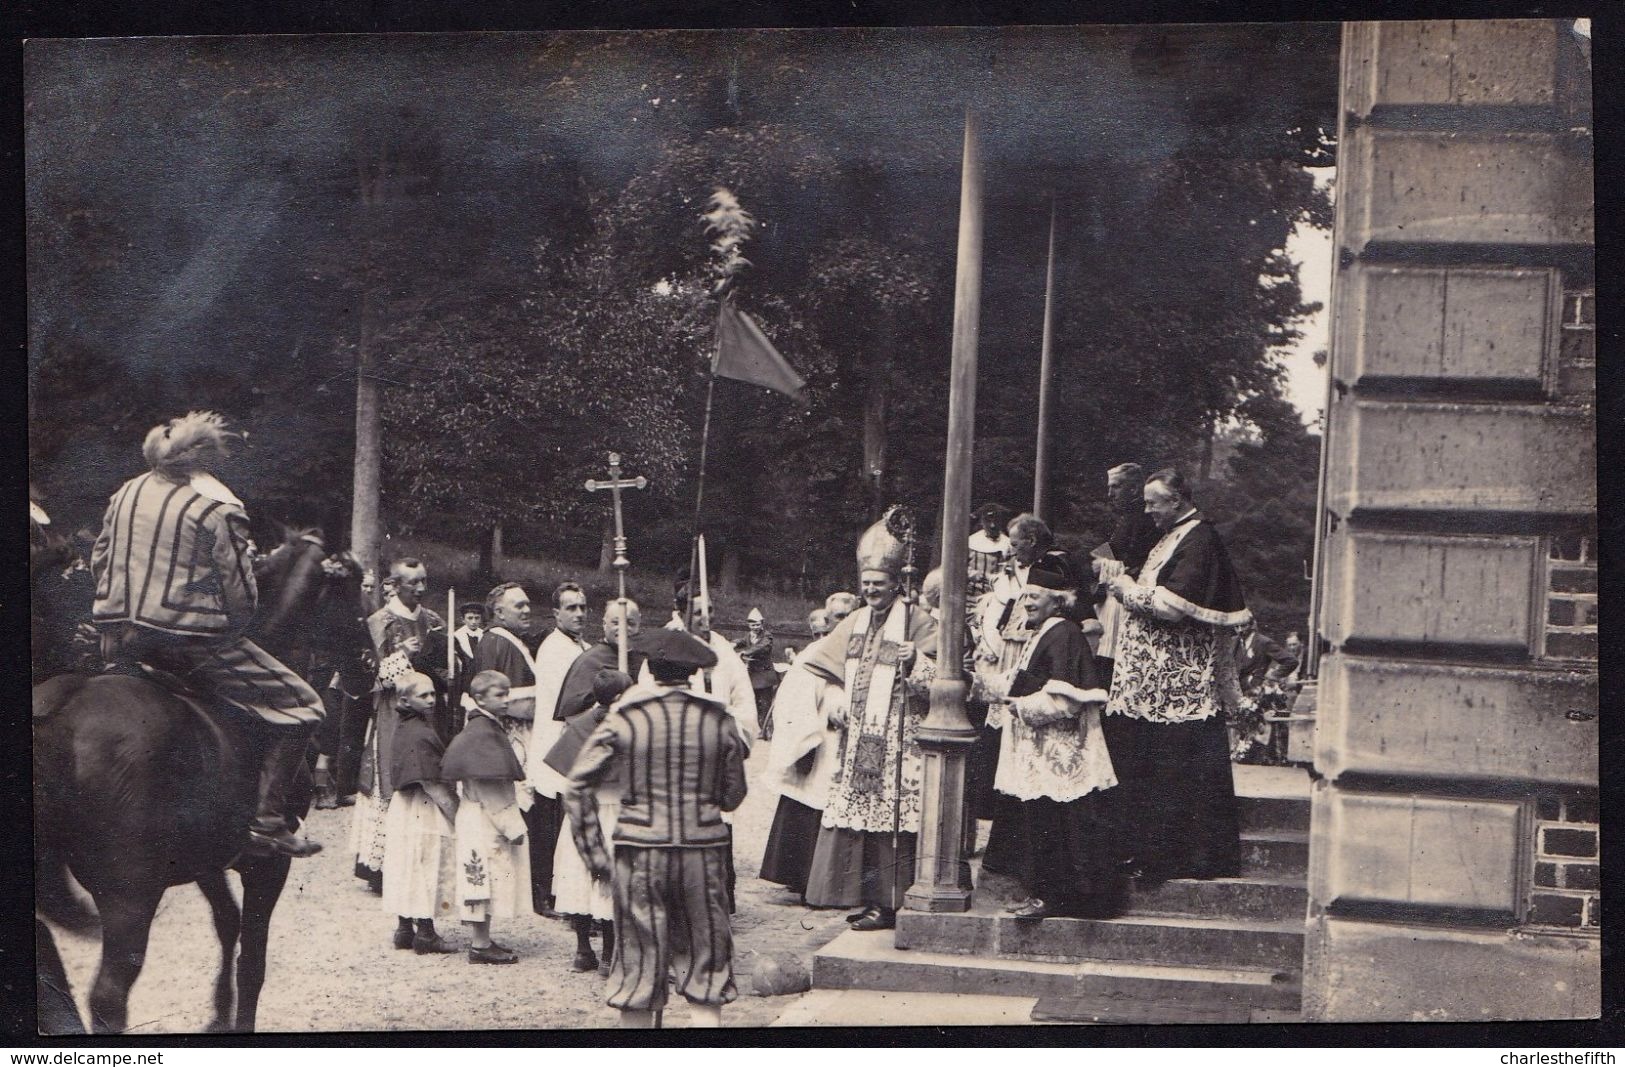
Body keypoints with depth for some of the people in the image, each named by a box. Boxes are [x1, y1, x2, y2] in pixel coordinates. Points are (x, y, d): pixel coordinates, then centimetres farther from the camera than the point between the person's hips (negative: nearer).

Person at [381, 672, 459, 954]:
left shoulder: (403, 728, 9)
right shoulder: (419, 735, -21)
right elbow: (432, 784, -21)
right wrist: (456, 815, -16)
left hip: (404, 805, 9)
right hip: (425, 811, -9)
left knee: (406, 872, 14)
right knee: (427, 870, 0)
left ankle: (404, 929, 21)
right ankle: (425, 933, 6)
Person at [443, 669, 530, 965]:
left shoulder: (485, 728, 12)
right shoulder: (482, 733, -19)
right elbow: (487, 788, -21)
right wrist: (512, 826, -18)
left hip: (487, 818, 10)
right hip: (483, 821, -10)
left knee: (485, 881, 14)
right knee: (486, 877, -4)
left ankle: (482, 941, 21)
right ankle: (480, 946, 2)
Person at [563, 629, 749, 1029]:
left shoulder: (625, 720, -2)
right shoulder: (718, 721, 1)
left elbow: (577, 787, -4)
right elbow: (733, 796, 8)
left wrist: (594, 853, 1)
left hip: (640, 850, 0)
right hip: (703, 850, 0)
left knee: (639, 961, 8)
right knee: (707, 956, 10)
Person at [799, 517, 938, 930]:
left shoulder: (917, 623, -4)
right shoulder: (855, 623, 15)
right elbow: (824, 666, 26)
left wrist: (916, 660, -26)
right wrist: (835, 701, 11)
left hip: (898, 740, -7)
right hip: (857, 739, 7)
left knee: (889, 820, -9)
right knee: (855, 817, 6)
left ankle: (888, 903, -5)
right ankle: (868, 896, 15)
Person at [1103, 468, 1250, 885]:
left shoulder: (1199, 541, -15)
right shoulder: (1176, 536, 16)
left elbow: (1175, 604, -23)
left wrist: (1130, 590, -10)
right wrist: (1131, 588, 9)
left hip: (1179, 682, -10)